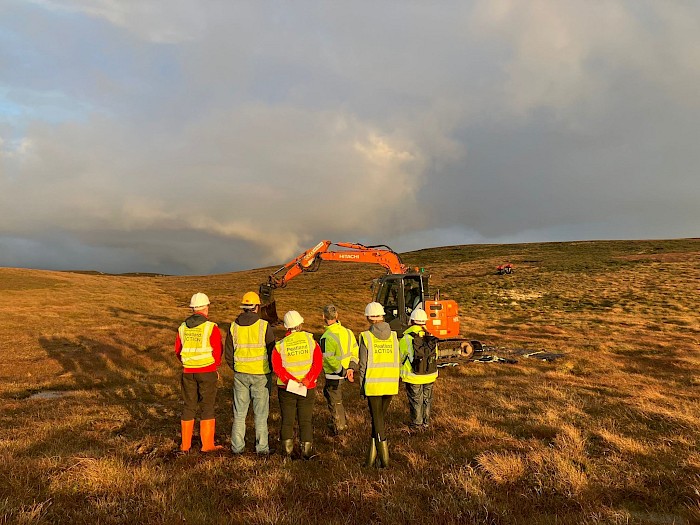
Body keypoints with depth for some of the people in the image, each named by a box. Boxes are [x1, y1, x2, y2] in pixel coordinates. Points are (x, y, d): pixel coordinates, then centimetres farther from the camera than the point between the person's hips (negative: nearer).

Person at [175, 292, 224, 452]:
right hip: (207, 372, -4)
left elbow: (178, 351, 10)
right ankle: (207, 445, 11)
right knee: (207, 408, 5)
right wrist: (215, 367, 6)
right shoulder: (211, 327, -13)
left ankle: (185, 444, 22)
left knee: (189, 407, 14)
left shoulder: (183, 327, 3)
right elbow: (217, 352, -11)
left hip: (188, 372, 4)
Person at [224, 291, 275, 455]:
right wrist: (270, 370, 9)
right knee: (261, 412, 8)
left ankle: (237, 446, 20)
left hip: (240, 374, 3)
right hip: (261, 374, -3)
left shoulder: (234, 327, -1)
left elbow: (228, 355, 3)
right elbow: (272, 351, -7)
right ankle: (262, 447, 14)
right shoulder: (264, 326, -12)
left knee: (239, 412, 13)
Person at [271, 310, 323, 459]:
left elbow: (277, 367, -14)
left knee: (287, 419, 13)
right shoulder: (311, 340, -4)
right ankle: (306, 450, 11)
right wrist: (307, 380, -17)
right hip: (308, 388, 0)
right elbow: (318, 363, -12)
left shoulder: (280, 345, -5)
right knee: (306, 420, 9)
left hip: (286, 388, 0)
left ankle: (288, 449, 20)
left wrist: (291, 381, -17)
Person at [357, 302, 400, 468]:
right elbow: (396, 362, 3)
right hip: (390, 384, 4)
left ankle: (384, 459, 12)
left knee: (377, 420, 8)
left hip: (373, 384, -4)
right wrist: (394, 383, 13)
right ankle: (372, 456, 24)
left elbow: (363, 365, -8)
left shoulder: (366, 337, -10)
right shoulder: (393, 336, 1)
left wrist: (362, 386, 3)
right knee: (380, 417, 17)